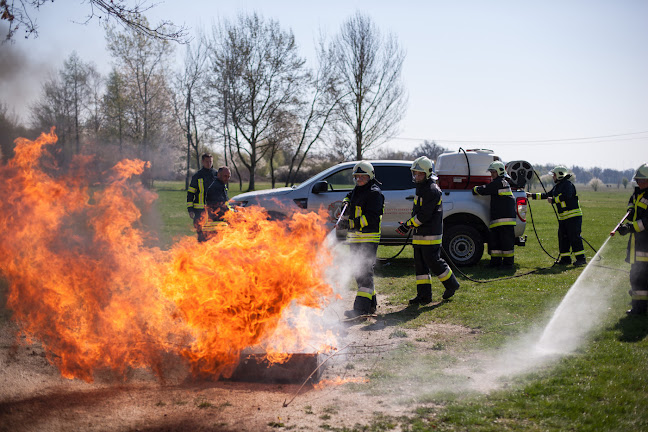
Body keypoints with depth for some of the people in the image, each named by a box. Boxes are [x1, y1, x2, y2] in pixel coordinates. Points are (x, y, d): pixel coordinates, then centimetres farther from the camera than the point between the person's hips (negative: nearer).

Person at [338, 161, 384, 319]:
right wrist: (345, 204, 4)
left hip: (368, 240, -9)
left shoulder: (374, 193, -10)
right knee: (359, 272, 14)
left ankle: (361, 307, -17)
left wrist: (351, 223, -25)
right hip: (355, 239, 9)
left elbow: (372, 217, -20)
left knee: (364, 273, -13)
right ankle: (371, 304, 24)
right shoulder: (356, 190, 18)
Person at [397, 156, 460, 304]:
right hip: (419, 234, 9)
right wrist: (408, 225, 12)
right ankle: (424, 295, 10)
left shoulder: (432, 190, -16)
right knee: (420, 264, 7)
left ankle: (451, 284, 17)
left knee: (433, 261, -5)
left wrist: (407, 225, -18)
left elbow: (424, 215, -21)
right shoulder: (421, 188, 16)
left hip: (430, 235, -9)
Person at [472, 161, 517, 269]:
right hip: (497, 219, 10)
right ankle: (496, 261, 17)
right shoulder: (503, 182, 22)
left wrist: (474, 189, 5)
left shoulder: (499, 182, -10)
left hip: (505, 218, -10)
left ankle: (508, 263, -2)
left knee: (506, 241, -5)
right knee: (494, 240, 12)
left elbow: (484, 190, -12)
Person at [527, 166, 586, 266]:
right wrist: (532, 195, 27)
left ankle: (581, 258, -9)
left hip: (573, 216, -9)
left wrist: (553, 200, -17)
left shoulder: (568, 184, -10)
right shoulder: (557, 186, 19)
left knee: (574, 237, -11)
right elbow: (547, 195, 27)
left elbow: (566, 196, -26)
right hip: (563, 217, 9)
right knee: (562, 237, 8)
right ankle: (565, 258, 13)